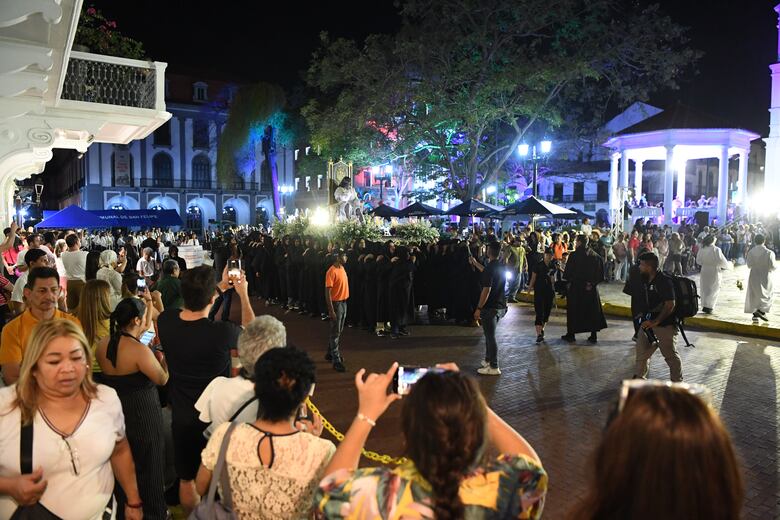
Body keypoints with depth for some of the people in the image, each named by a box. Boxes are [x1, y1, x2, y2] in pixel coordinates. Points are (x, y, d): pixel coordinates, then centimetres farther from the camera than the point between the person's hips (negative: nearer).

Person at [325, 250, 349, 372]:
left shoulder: (342, 268, 7)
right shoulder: (332, 271, -19)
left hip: (343, 302, 8)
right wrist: (331, 310, -22)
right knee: (335, 332, -1)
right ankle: (336, 360, 5)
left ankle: (331, 353, 32)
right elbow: (327, 292, -20)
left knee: (339, 331, 18)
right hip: (336, 303, -8)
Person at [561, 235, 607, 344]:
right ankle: (593, 335, 12)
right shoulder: (595, 256, 1)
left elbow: (568, 271, -11)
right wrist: (592, 283, 2)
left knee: (573, 310, 8)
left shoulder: (574, 255, -13)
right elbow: (600, 273, 1)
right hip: (591, 288, 4)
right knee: (592, 310, 11)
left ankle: (571, 334, 13)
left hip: (575, 287, -4)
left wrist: (568, 282, 1)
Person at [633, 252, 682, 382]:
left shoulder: (664, 281, -18)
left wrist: (655, 321, -26)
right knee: (641, 351, 14)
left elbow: (670, 305, -23)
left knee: (670, 355, 2)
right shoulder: (645, 281, 7)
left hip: (664, 325, -8)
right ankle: (639, 378, 29)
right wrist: (643, 314, 10)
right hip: (648, 323, 8)